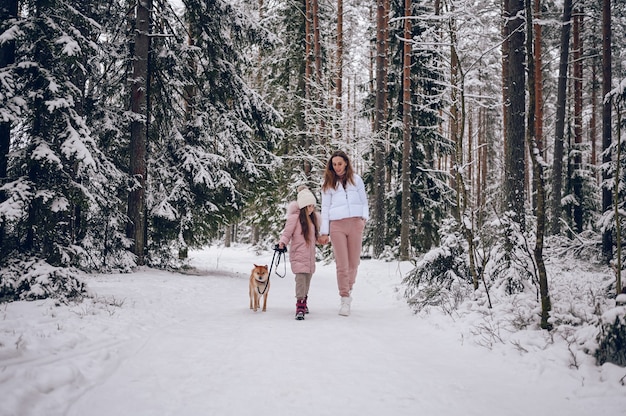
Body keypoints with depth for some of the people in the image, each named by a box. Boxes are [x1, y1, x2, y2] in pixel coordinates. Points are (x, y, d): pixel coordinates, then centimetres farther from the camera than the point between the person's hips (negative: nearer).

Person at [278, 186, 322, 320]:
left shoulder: (314, 217, 11)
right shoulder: (294, 217, -11)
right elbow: (287, 232, -13)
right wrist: (282, 242, -28)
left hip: (310, 254, 7)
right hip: (298, 253, -7)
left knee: (308, 278, 15)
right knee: (301, 277, -17)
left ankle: (303, 303, 33)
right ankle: (299, 308, -19)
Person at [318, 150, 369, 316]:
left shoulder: (356, 179, 13)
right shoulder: (329, 183, 12)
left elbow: (363, 201, 15)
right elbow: (325, 208, 10)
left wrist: (364, 217, -3)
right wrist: (324, 232, 6)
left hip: (355, 223, 1)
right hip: (337, 225, -1)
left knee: (354, 262, 2)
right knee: (342, 264, -6)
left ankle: (348, 290, 23)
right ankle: (345, 300, -1)